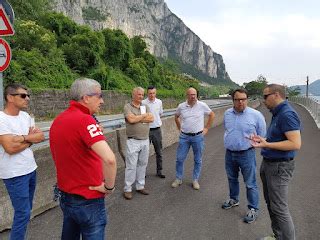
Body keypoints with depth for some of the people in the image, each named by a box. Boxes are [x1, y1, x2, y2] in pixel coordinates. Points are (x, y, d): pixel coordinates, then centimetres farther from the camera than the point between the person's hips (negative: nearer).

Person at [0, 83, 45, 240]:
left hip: (31, 169, 7)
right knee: (23, 213, 0)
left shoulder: (25, 115, 6)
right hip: (15, 174, -7)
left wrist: (22, 137, -16)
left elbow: (41, 136, 0)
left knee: (26, 210, 18)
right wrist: (30, 138, -7)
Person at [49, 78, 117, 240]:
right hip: (88, 200, -8)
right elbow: (110, 159, -36)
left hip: (65, 196, 8)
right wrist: (109, 187, -20)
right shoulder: (84, 120, -24)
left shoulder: (57, 120, 2)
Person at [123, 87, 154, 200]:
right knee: (131, 166, 0)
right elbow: (131, 119, -20)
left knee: (142, 164, 12)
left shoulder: (145, 106, 11)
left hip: (145, 140, 5)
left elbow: (151, 119, -5)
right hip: (133, 141, -5)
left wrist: (137, 118, -10)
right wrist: (144, 115, -7)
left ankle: (140, 186, 25)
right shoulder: (127, 106, -3)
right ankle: (127, 189, 11)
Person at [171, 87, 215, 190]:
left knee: (198, 160, 10)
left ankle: (195, 180, 26)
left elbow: (212, 115, 7)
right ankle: (178, 179, 22)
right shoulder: (181, 106, -2)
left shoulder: (202, 105, -7)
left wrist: (206, 128, 4)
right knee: (179, 159, 5)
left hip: (198, 136, -1)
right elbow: (176, 117, 17)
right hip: (184, 136, 1)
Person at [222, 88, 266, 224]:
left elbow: (262, 136, -3)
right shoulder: (227, 114, 3)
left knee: (250, 183, 4)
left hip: (246, 154, -5)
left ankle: (253, 209, 21)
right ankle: (233, 199, 43)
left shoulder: (256, 115, -12)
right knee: (232, 179, 22)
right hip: (229, 153, 5)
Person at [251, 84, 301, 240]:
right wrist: (263, 140, 10)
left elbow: (295, 144, -27)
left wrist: (267, 145, -27)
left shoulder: (287, 114, -20)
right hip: (269, 164, 10)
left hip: (279, 167, -10)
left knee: (279, 208, -1)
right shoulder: (278, 113, 11)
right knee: (271, 203, 20)